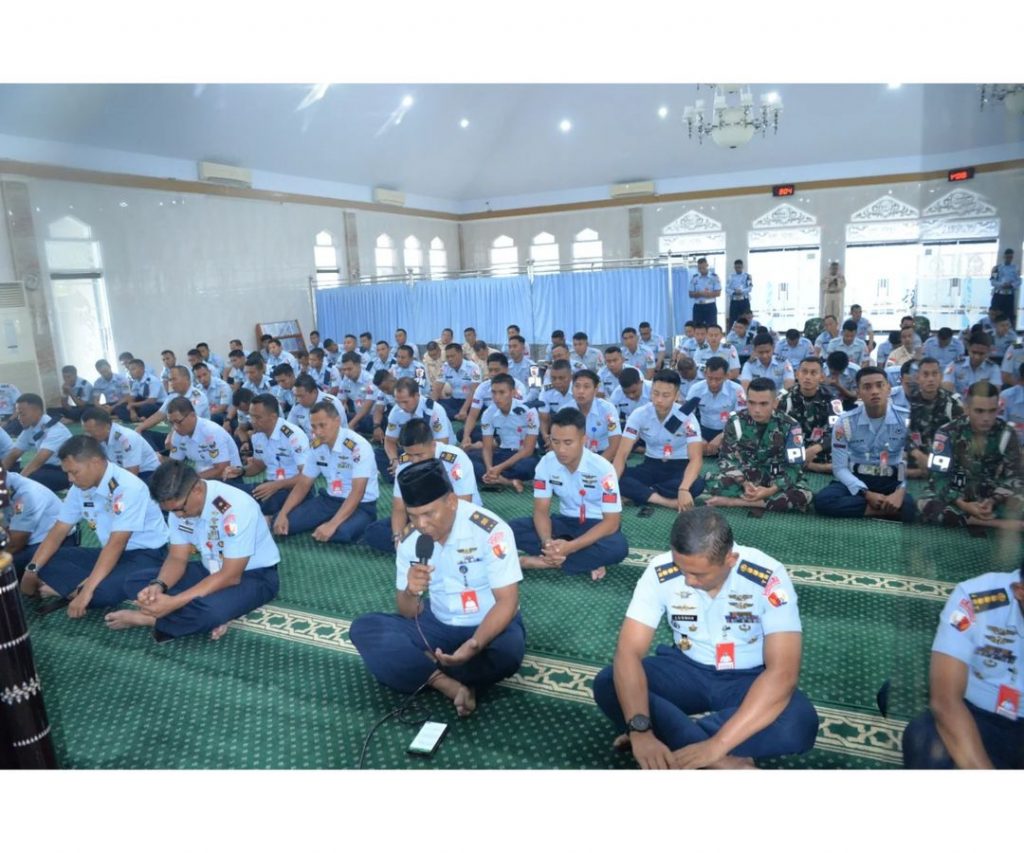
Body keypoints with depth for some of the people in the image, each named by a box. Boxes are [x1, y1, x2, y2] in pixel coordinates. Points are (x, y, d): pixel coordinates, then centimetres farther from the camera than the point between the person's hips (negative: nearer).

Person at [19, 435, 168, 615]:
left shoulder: (127, 487, -24)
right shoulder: (80, 488, 1)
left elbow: (116, 544, -27)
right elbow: (58, 531, 7)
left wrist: (87, 591, -29)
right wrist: (31, 570, -5)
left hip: (147, 554, -8)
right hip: (112, 553, 8)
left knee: (104, 591, -34)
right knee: (49, 562, -6)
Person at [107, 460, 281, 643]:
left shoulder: (235, 507, -30)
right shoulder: (180, 503, -8)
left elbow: (230, 576, -27)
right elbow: (177, 558, -1)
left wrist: (174, 602, -31)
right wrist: (157, 586, -23)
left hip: (254, 575, -7)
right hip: (212, 570, 8)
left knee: (212, 608, -39)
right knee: (134, 582, -7)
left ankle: (147, 619, -12)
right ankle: (210, 618, -18)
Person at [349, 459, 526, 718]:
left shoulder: (490, 530, -21)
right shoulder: (410, 539, -7)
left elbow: (507, 602, -20)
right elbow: (408, 613, -1)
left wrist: (474, 645, -37)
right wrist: (411, 593, -26)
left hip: (489, 627, -4)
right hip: (439, 625, 4)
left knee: (508, 650, -38)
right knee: (364, 628, -15)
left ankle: (426, 674, -14)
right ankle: (451, 684, -25)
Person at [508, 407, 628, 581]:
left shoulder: (602, 468, -23)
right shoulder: (546, 463, -13)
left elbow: (612, 521, -23)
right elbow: (541, 510, -8)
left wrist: (570, 547, -34)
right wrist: (548, 542, -31)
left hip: (597, 525, -3)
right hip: (566, 521, 4)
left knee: (617, 547, -38)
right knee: (512, 529, -20)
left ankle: (542, 561, -25)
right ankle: (586, 561, -21)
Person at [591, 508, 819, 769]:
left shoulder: (768, 578, -25)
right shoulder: (660, 572, -20)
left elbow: (782, 673, -31)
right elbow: (629, 652, -24)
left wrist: (716, 744, -40)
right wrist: (640, 730, -41)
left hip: (748, 678, -1)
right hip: (687, 669, 1)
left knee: (800, 722, -34)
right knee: (607, 684, -25)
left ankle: (670, 733, -22)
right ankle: (724, 764, -27)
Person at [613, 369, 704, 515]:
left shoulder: (686, 417, -18)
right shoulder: (639, 414, -13)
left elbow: (696, 458, -26)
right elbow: (622, 453, -16)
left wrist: (684, 489, -44)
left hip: (679, 467, -1)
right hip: (651, 465, 1)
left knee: (697, 485, -36)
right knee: (620, 479, -28)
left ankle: (640, 494, -23)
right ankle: (668, 502, -32)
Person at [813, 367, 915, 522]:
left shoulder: (906, 420, -4)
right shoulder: (845, 422, -5)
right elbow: (840, 468, -6)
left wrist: (901, 491, -26)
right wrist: (866, 494, -20)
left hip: (892, 481, -1)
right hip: (856, 480, 2)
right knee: (822, 500, -32)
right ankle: (888, 509, -26)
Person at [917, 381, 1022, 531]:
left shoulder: (1006, 433, -4)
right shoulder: (948, 433, -11)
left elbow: (1014, 475, -4)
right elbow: (938, 476, -14)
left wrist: (993, 501, -24)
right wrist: (963, 505, -29)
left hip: (991, 496, 2)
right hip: (956, 496, -1)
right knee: (926, 505, -36)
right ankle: (1000, 523, -31)